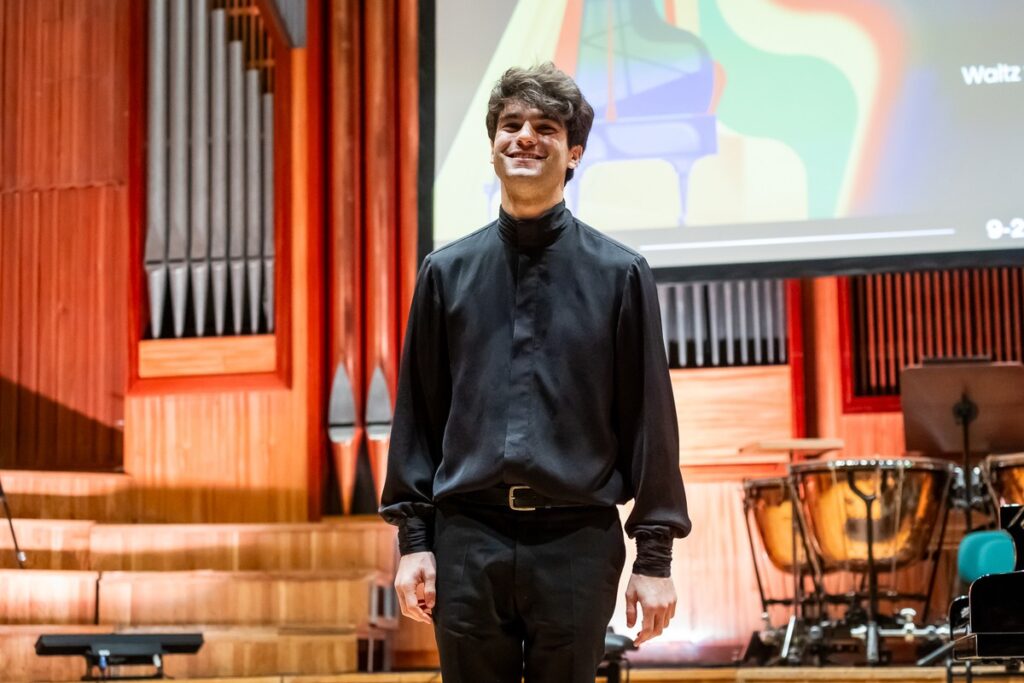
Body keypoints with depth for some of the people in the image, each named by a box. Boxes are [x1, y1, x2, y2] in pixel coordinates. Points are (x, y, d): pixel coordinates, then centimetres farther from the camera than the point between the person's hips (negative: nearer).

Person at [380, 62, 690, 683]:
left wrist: (655, 556, -2)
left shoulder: (619, 274, 1)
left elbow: (650, 419, 1)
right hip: (468, 540, 2)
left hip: (577, 542, -1)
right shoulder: (447, 273, 7)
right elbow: (418, 414, 9)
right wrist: (414, 539, 4)